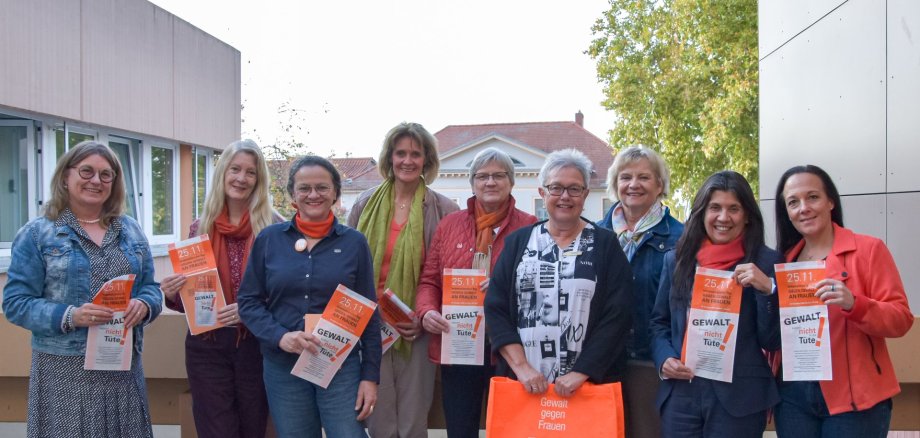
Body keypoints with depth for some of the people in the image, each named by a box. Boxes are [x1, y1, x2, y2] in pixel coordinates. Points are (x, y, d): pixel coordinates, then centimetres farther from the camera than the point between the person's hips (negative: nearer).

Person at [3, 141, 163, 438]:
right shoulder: (36, 234, -1)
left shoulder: (130, 230, 10)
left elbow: (151, 287, 12)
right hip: (64, 371, -3)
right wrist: (69, 316, -21)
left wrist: (143, 305, -11)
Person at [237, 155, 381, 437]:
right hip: (283, 368, 1)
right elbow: (248, 301, 4)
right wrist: (280, 336, -14)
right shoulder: (269, 239, 2)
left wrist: (370, 375, -3)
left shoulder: (354, 242, 1)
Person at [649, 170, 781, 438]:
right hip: (679, 393, 3)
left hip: (739, 395, -2)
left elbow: (773, 342, -3)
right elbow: (659, 322, 13)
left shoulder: (765, 262, -1)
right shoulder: (676, 259, 8)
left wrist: (766, 290, -16)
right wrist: (664, 359, -4)